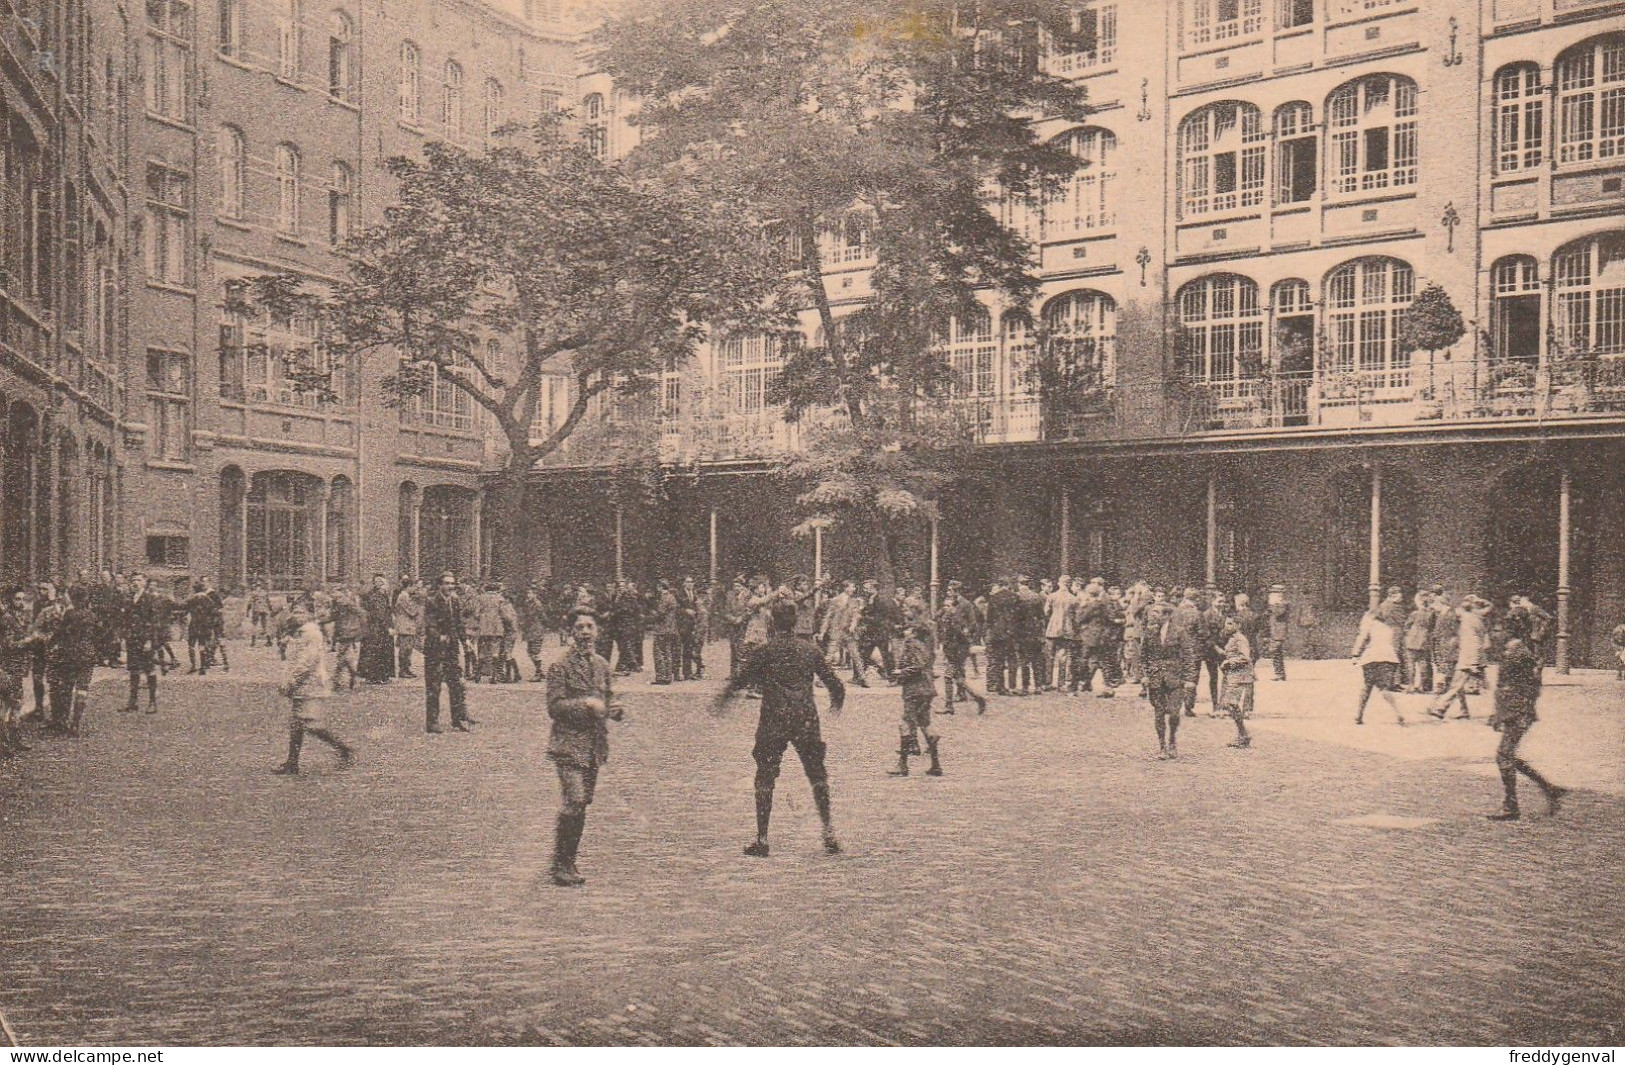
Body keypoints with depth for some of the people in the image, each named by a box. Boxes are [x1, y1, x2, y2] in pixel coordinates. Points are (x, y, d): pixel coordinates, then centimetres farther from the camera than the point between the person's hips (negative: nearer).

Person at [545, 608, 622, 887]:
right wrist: (585, 704, -23)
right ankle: (560, 866, -4)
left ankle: (568, 862, 21)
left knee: (582, 805, 10)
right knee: (573, 803, -15)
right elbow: (554, 707, -12)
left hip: (595, 745, 7)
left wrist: (613, 707, 0)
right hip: (569, 743, -7)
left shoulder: (602, 664, 12)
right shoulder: (561, 666, -7)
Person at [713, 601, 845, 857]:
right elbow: (834, 682, 10)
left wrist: (722, 699, 15)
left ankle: (762, 839, 3)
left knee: (765, 778, 5)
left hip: (774, 721, -2)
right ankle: (828, 831, 9)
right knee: (817, 775, 15)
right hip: (807, 719, 3)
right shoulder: (810, 650, 6)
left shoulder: (766, 651, -3)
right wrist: (837, 702, 31)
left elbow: (742, 678, -2)